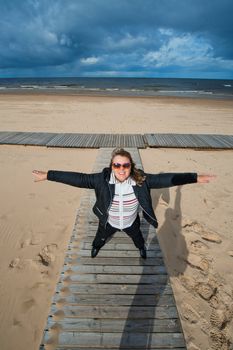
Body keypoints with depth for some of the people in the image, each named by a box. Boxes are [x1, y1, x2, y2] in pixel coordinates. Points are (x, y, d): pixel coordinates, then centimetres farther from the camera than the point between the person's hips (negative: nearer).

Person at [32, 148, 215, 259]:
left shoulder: (141, 179, -31)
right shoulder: (103, 179, -32)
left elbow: (165, 179, -30)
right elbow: (78, 178, -31)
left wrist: (196, 178, -31)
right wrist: (48, 175, -33)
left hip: (132, 222, 1)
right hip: (108, 222, 0)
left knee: (138, 238, 35)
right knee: (99, 239, 33)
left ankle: (142, 248, 74)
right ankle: (95, 249, 72)